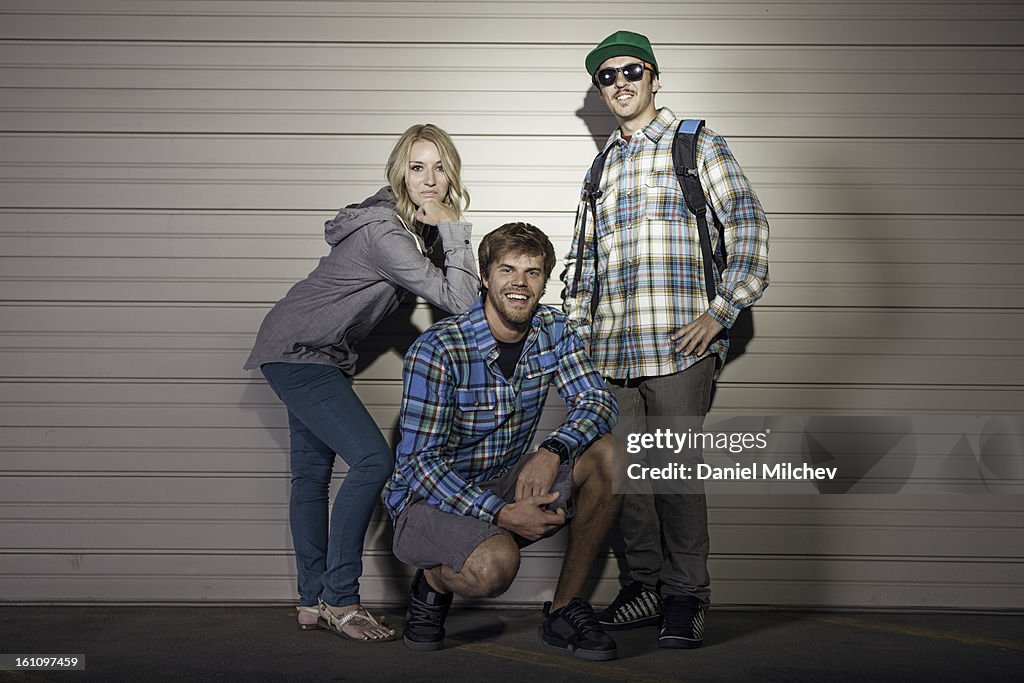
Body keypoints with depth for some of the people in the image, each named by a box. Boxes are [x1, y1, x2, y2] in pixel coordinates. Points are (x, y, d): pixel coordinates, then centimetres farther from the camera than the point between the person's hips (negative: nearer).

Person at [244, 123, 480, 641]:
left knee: (312, 473, 11)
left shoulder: (408, 224, 6)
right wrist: (454, 231, -21)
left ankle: (314, 601, 17)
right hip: (296, 351, -10)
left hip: (314, 355, 10)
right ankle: (340, 599, -10)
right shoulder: (384, 232, -23)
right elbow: (459, 301, -25)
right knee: (372, 459, -17)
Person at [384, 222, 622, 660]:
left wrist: (552, 451, -29)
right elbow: (418, 462, -21)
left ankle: (565, 609, -7)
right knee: (495, 566, -37)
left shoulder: (553, 332, -2)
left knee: (607, 455, -17)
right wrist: (501, 514, -31)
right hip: (429, 497, -6)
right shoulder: (437, 350, -20)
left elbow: (597, 402, -8)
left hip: (509, 485, 6)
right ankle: (434, 580, 2)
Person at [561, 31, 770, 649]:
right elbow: (584, 254, 28)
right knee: (628, 467, 6)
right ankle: (645, 584, 18)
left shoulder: (695, 145, 7)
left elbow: (748, 226, -1)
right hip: (612, 347, 5)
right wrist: (576, 325, 18)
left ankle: (687, 595, 4)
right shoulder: (604, 165, 24)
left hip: (678, 341, -5)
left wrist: (720, 312, -9)